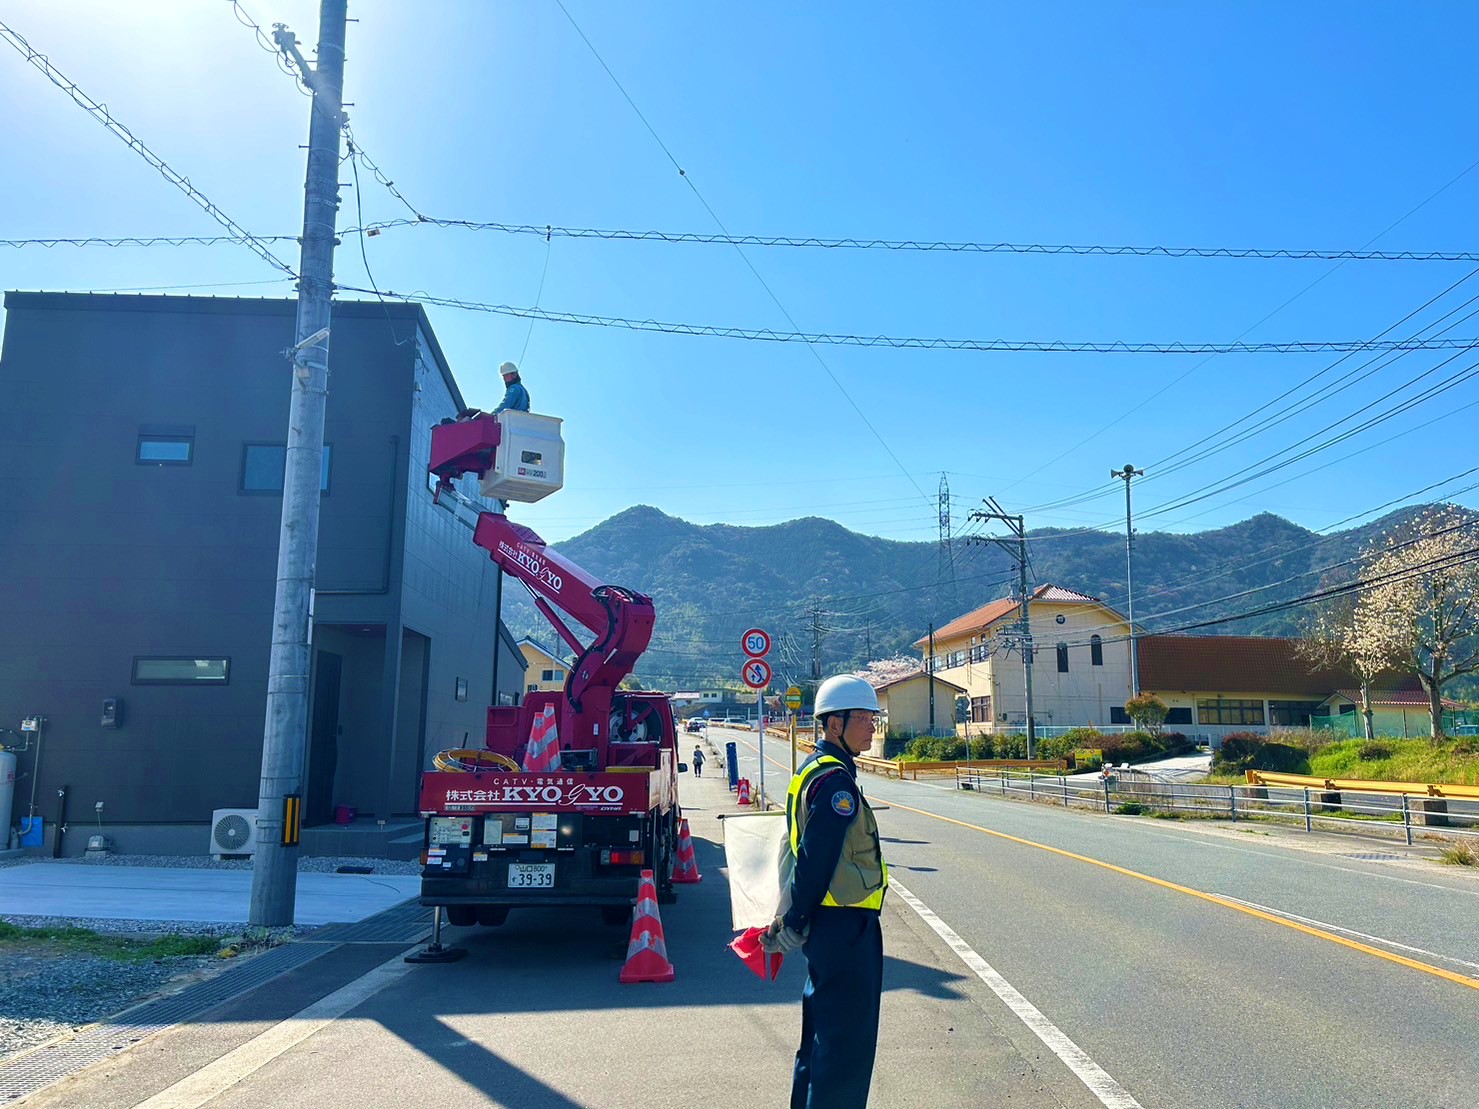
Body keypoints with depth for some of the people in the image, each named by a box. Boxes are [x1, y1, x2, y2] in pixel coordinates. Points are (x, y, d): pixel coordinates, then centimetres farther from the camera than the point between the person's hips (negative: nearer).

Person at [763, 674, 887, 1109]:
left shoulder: (813, 770, 13)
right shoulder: (836, 779, -19)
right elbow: (816, 860, -23)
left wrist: (794, 918, 19)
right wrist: (793, 924, -18)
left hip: (828, 922, 10)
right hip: (844, 925, -10)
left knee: (824, 1032, 21)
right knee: (848, 1040, -1)